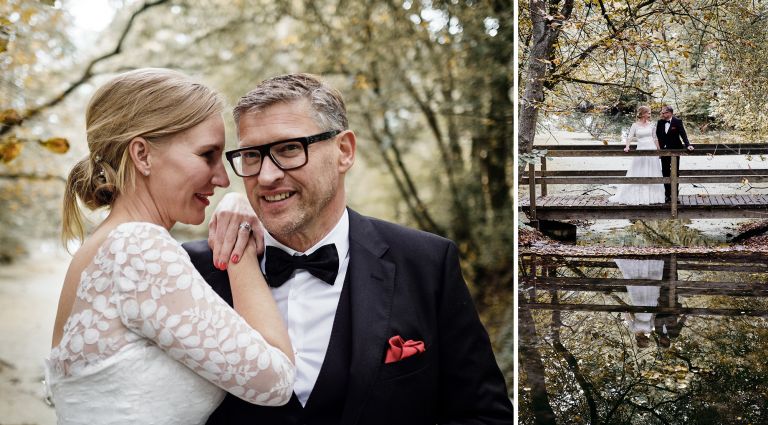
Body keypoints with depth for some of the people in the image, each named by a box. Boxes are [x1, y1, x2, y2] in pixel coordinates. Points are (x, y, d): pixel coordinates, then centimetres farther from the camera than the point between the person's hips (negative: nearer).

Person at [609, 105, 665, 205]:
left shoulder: (650, 125, 8)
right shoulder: (635, 125, -1)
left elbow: (655, 138, 14)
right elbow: (630, 137, -11)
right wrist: (627, 147, -28)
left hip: (651, 150, 3)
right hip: (641, 150, -3)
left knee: (652, 175, 5)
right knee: (638, 175, -1)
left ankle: (652, 196, 11)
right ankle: (638, 197, 4)